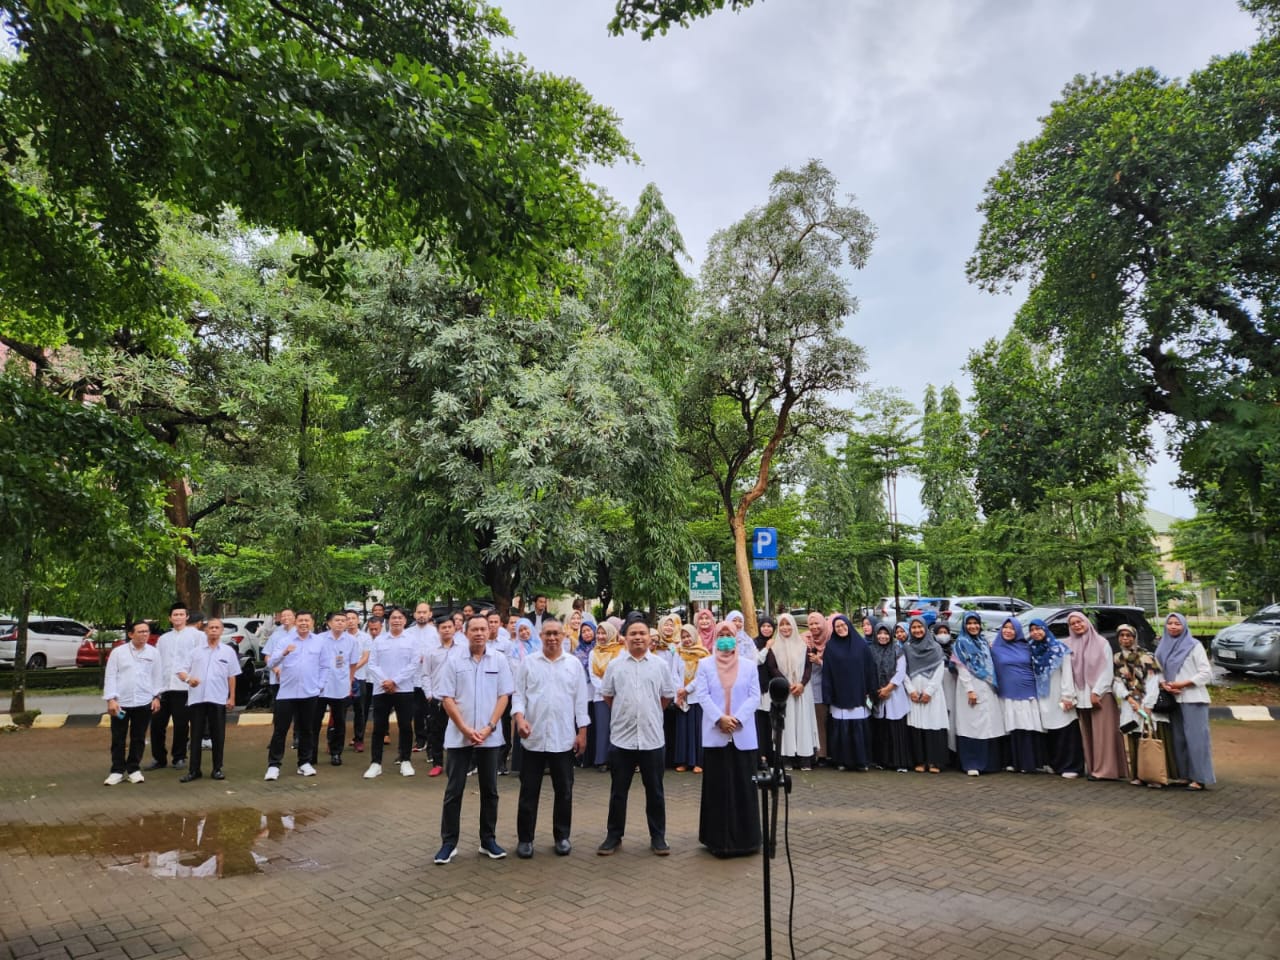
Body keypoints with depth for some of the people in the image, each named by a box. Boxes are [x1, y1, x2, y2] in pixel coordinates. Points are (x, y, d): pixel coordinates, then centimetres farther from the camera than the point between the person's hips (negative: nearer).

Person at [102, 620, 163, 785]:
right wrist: (111, 699, -9)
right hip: (120, 702, -1)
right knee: (118, 738, 5)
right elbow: (110, 676, -2)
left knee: (138, 738, 8)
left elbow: (157, 676, 8)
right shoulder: (118, 652, -1)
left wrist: (157, 697, 3)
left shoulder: (153, 652, 4)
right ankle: (117, 771, 16)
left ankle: (134, 769, 19)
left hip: (144, 702, 1)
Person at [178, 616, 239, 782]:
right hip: (197, 698, 1)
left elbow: (231, 676, 7)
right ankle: (194, 770, 13)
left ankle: (217, 769, 12)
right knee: (196, 735, 6)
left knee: (218, 736, 3)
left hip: (218, 699, -1)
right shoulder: (196, 651, 9)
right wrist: (188, 679, -14)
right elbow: (182, 671, 9)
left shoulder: (228, 651, 6)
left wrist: (232, 697, 2)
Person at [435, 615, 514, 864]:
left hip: (490, 737, 1)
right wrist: (465, 729, -12)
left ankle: (488, 840, 21)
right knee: (454, 790, 5)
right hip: (458, 736, -1)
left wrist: (489, 728, -11)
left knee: (489, 790, 9)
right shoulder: (454, 661, -1)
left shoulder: (500, 660, 0)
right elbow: (447, 699, -3)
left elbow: (504, 696, -1)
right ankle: (448, 842, 15)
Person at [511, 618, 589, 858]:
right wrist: (519, 717, -17)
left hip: (564, 738, 1)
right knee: (529, 790, 7)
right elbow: (518, 694, 0)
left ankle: (562, 836, 23)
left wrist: (582, 732, 1)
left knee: (563, 791, 9)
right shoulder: (528, 662, 2)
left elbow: (580, 700, 5)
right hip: (533, 737, -1)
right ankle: (525, 838, 18)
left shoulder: (574, 664, 4)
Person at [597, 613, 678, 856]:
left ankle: (658, 837, 20)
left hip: (651, 738, 0)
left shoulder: (659, 665, 2)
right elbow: (607, 695, 11)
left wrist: (649, 712, 10)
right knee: (618, 791, 9)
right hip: (622, 738, 0)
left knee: (654, 791, 9)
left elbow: (668, 696, 10)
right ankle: (614, 836, 21)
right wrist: (624, 713, 10)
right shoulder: (615, 665, 1)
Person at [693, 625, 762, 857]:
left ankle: (744, 837, 13)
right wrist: (720, 718, -15)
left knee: (743, 787, 3)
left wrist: (737, 719, -13)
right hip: (715, 733, 0)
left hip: (743, 734, 1)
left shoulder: (749, 665, 7)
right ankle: (718, 838, 12)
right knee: (717, 786, 3)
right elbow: (703, 695, -3)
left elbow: (754, 696, 0)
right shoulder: (705, 664, 5)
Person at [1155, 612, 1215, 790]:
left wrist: (1183, 683, -13)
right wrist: (1163, 684, -5)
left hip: (1193, 699, -5)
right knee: (1178, 738, 6)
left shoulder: (1194, 645, -1)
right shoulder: (1162, 648, 12)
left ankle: (1200, 778, -2)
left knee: (1195, 737, -6)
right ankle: (1184, 774, 12)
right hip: (1173, 699, 5)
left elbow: (1206, 673, -5)